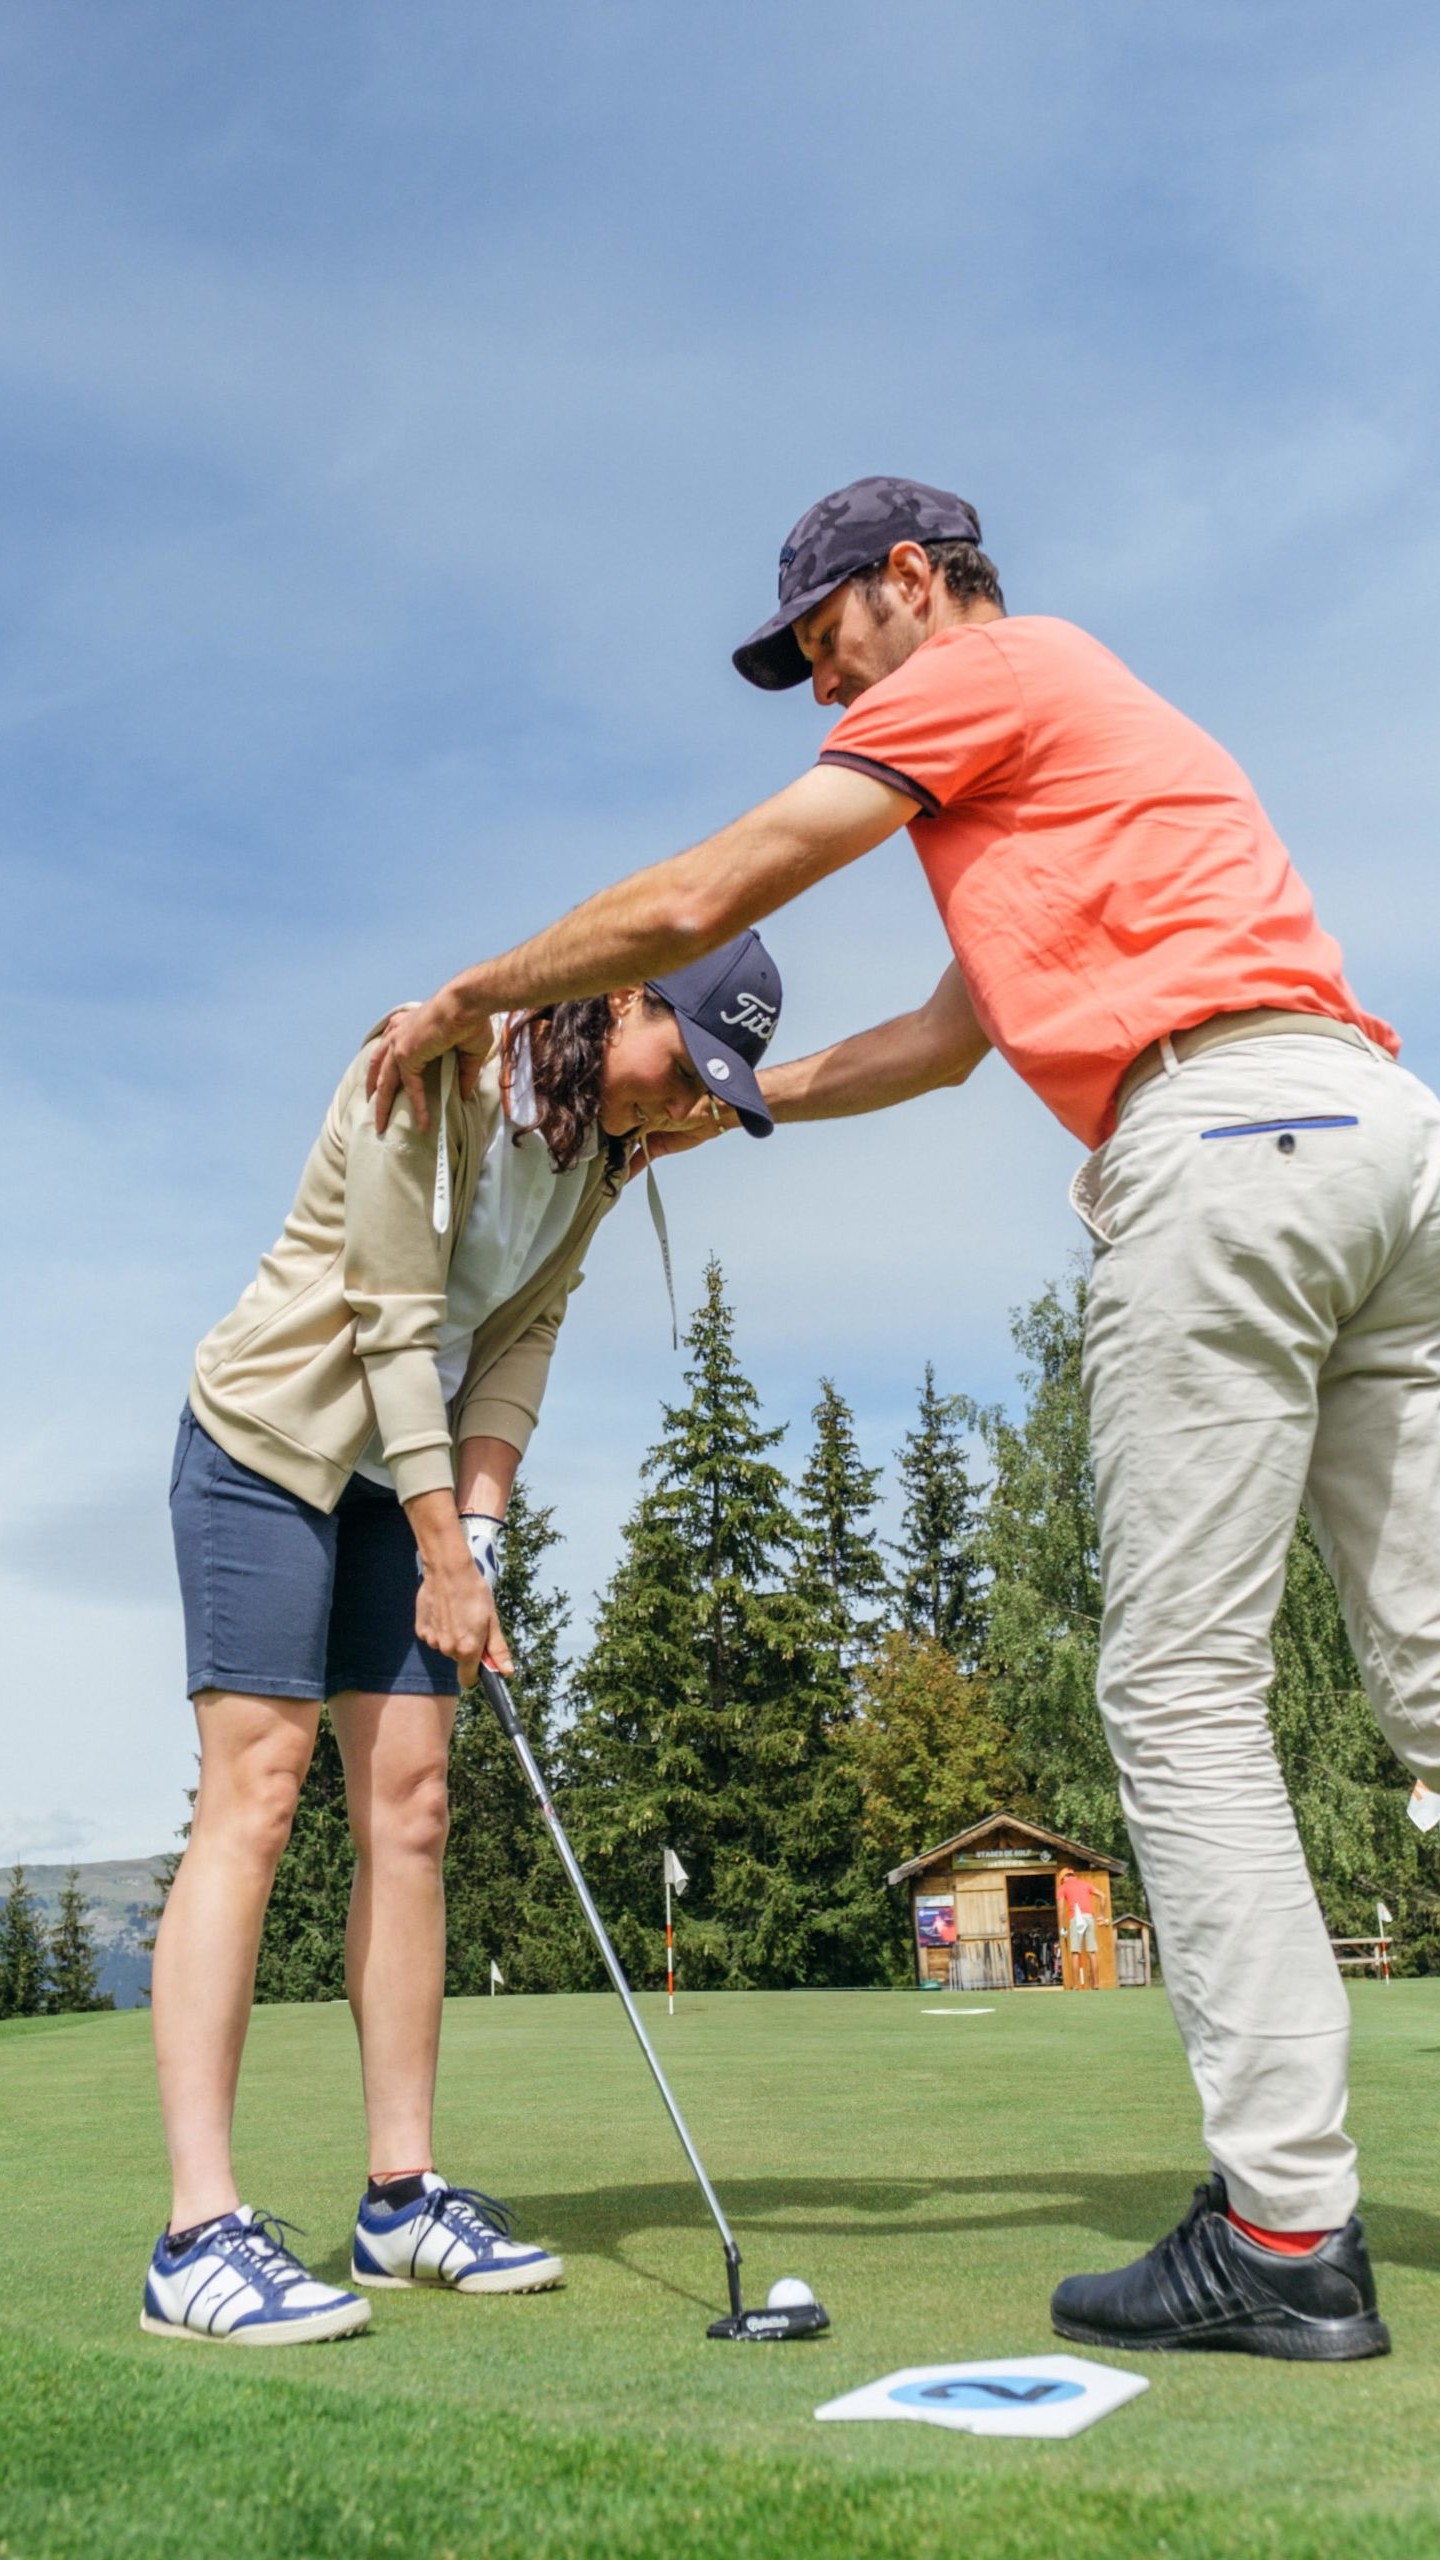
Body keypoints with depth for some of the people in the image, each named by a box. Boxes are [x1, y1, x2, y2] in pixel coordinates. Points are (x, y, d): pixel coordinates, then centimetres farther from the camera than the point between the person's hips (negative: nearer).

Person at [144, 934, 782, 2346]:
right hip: (269, 1443, -7)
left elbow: (520, 1334, 2)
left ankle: (403, 2194, 8)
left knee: (409, 1806, 2)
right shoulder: (430, 1066, -20)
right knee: (253, 1788, -13)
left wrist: (477, 1523, -9)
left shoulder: (600, 1143, 2)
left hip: (415, 1470, 7)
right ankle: (198, 2233, -12)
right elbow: (395, 1324, -21)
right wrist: (446, 1555, -19)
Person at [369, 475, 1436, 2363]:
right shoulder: (1086, 726, 35)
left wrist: (465, 997, 16)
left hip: (1219, 1136, -9)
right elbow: (955, 1034, 38)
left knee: (1183, 1690, -7)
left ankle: (1288, 2226, -5)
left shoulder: (987, 670, 7)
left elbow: (692, 905, 2)